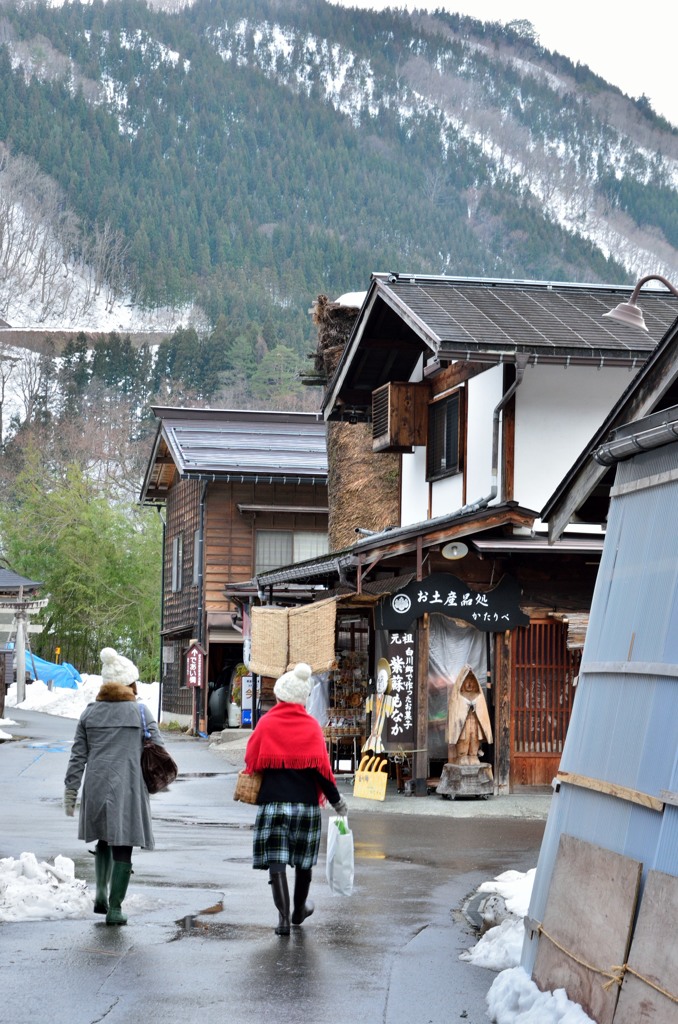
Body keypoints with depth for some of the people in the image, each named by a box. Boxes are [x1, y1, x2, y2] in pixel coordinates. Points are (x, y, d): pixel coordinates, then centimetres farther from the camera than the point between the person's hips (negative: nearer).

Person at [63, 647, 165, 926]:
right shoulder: (140, 712, -3)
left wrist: (71, 790, 9)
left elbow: (78, 756, 5)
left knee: (105, 840, 22)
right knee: (123, 845, 1)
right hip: (128, 788, -3)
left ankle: (101, 892, 8)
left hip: (96, 787, 3)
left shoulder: (89, 713, 6)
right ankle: (115, 907, 0)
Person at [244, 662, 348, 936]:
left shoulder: (266, 723, -2)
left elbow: (251, 761, 0)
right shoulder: (311, 726, -2)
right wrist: (336, 800, 6)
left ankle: (283, 917, -12)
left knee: (276, 861, -2)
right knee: (303, 860, 18)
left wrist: (254, 790, 19)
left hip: (271, 802, -1)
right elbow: (322, 768, -4)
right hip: (306, 802, 1)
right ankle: (299, 909, 34)